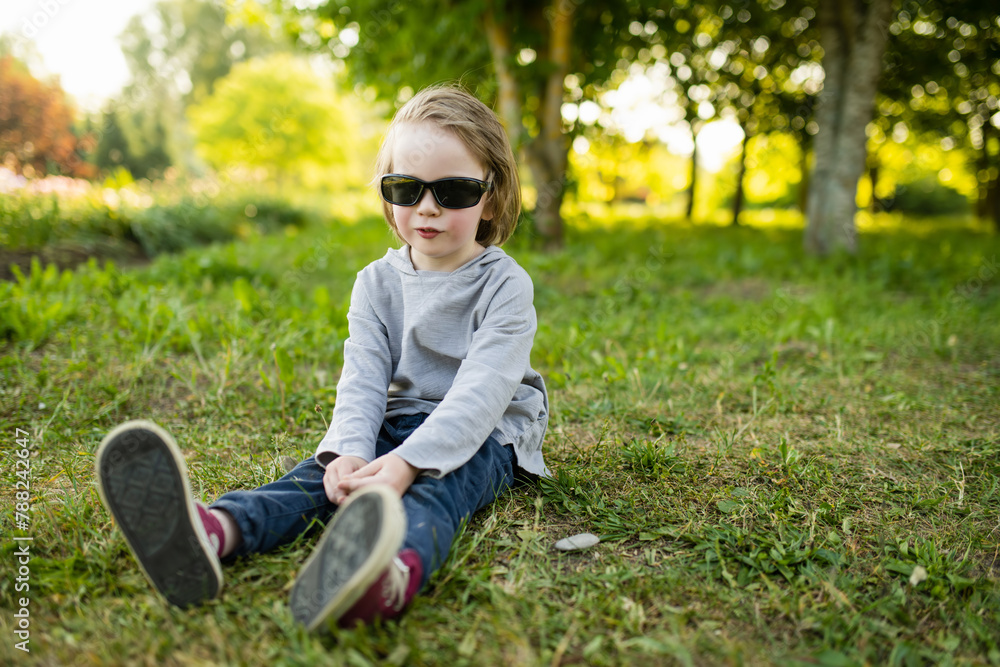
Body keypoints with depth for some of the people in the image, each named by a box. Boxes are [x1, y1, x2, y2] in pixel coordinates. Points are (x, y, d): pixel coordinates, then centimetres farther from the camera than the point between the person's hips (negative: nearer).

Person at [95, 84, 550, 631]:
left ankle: (394, 572, -70)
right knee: (323, 471, -25)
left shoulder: (504, 284, -10)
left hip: (483, 437, -4)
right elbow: (363, 377, -6)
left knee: (433, 486, -36)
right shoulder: (377, 283, 5)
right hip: (397, 424, 5)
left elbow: (481, 390, -21)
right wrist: (350, 450, -27)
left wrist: (407, 460, -35)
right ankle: (214, 531, -52)